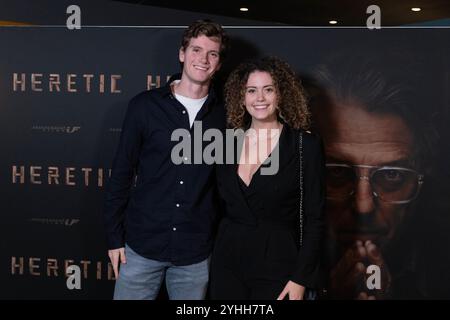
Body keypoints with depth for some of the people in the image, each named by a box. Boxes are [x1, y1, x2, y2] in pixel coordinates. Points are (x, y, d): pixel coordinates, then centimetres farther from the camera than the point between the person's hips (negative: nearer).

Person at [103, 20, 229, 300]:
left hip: (196, 254, 1)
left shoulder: (223, 115, 1)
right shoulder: (145, 105, -3)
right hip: (142, 245, -1)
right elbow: (122, 173, 1)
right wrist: (114, 236, 0)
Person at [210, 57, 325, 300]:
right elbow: (221, 205, 11)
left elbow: (314, 218, -7)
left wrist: (301, 279, -11)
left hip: (278, 264, -3)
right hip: (228, 262, 4)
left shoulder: (306, 145, -7)